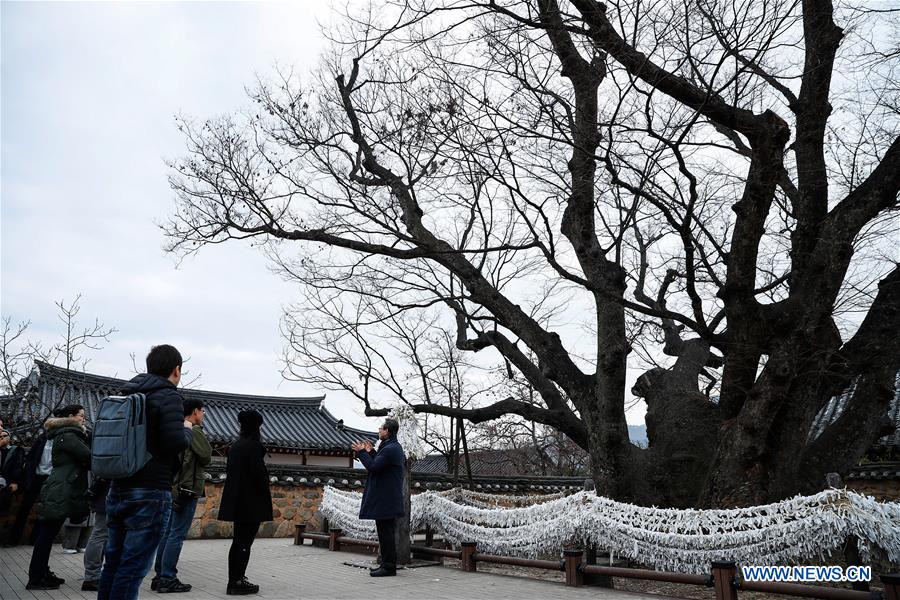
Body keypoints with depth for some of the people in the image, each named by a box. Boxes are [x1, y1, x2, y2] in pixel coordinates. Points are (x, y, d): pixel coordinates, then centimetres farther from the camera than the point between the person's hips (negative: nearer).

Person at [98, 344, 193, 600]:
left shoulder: (128, 395, 13)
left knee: (113, 562, 15)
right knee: (132, 568, -2)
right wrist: (187, 429, -2)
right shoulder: (168, 396, -11)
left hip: (118, 489, 8)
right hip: (150, 493, -8)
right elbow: (176, 442, -21)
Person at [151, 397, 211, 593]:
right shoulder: (194, 431, -13)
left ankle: (160, 576, 18)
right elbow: (206, 457, -8)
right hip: (187, 489, -9)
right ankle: (168, 579, -2)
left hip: (173, 488, 9)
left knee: (168, 533, 12)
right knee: (177, 535, -5)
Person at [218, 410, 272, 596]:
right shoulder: (253, 445, -15)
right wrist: (266, 495, -7)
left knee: (238, 541, 16)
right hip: (252, 501, -9)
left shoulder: (235, 445, 10)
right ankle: (238, 582, 1)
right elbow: (259, 473, -18)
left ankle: (234, 581, 22)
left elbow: (229, 470, 16)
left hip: (236, 500, 9)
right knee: (245, 542, -2)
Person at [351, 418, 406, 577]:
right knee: (387, 533, 16)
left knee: (386, 533, -4)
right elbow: (380, 465, 19)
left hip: (385, 500, -11)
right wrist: (370, 452, 14)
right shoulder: (395, 447, 15)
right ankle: (388, 564, 24)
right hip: (389, 499, 11)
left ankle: (388, 567, 2)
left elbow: (373, 467, -21)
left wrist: (361, 452, -10)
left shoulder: (390, 449, -19)